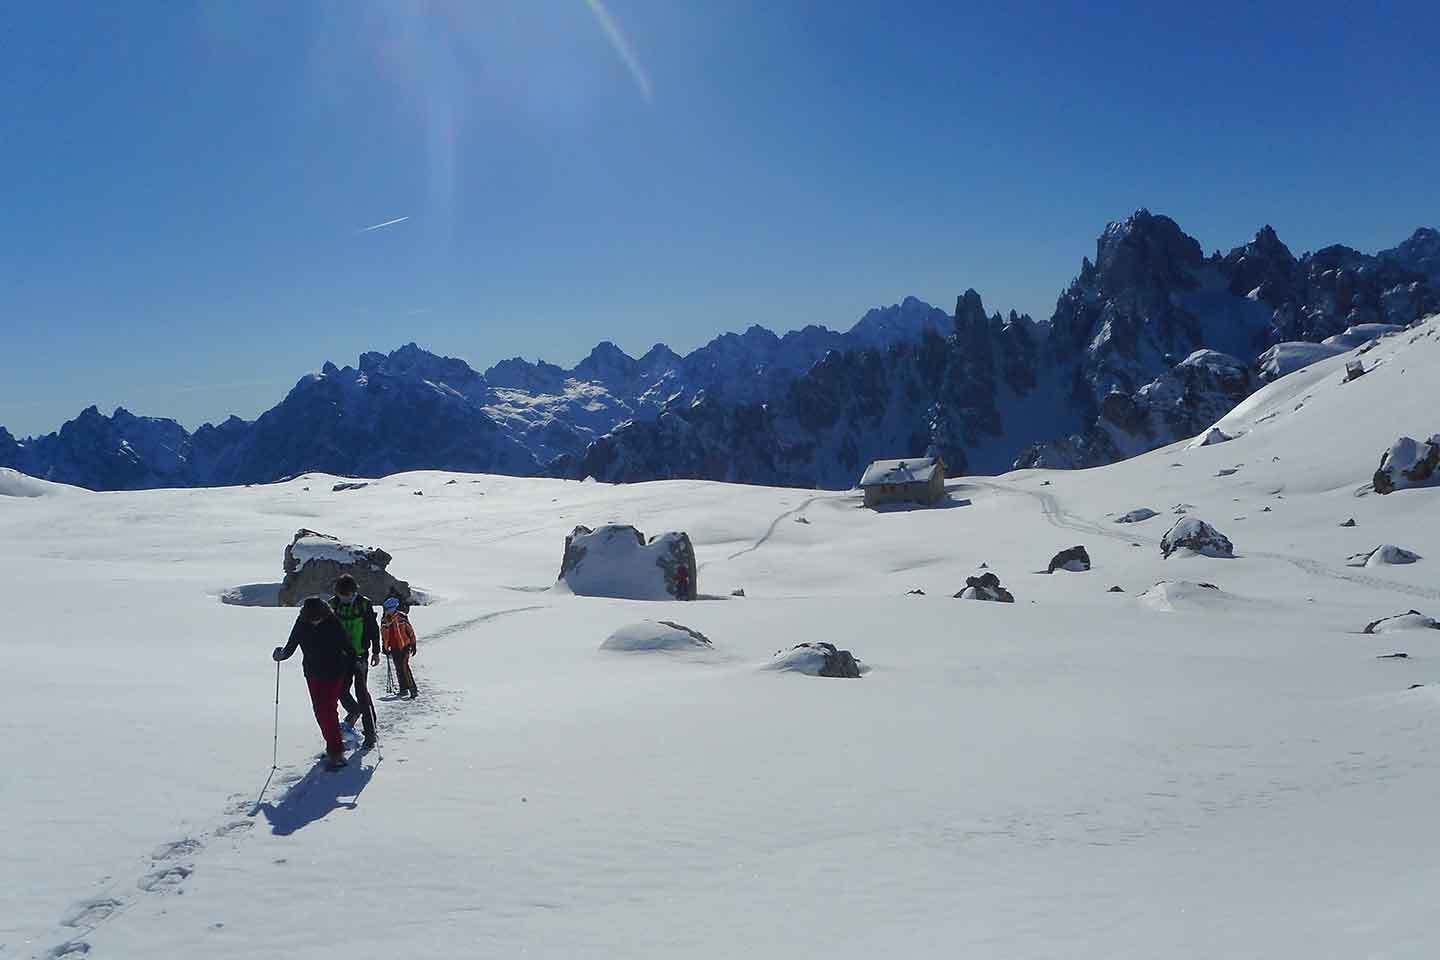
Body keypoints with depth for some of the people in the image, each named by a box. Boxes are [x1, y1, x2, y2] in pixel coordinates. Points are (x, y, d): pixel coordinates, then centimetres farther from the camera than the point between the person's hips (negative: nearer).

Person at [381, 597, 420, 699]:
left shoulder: (402, 617, -8)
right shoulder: (384, 620, 4)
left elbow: (410, 631, -2)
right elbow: (384, 635, 16)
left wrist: (413, 645, 0)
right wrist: (385, 647, 14)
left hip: (404, 646, -5)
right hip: (394, 648, 5)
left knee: (404, 666, -16)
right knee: (399, 669, 9)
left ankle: (413, 689, -15)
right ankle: (403, 689, 21)